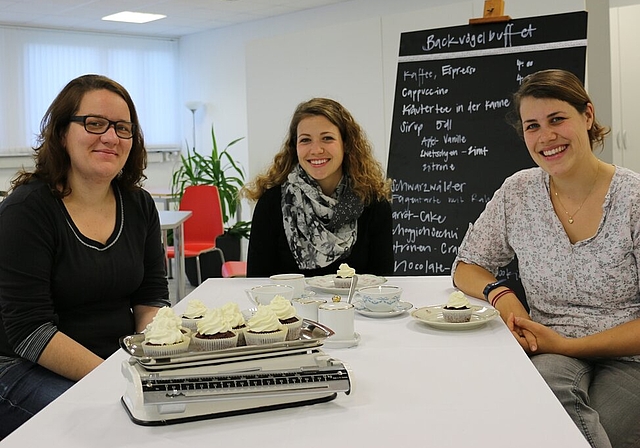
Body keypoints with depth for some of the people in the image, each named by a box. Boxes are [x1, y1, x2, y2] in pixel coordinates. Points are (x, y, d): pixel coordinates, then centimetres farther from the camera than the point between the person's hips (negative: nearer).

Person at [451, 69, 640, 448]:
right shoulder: (518, 194, 3)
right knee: (550, 380, -34)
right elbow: (466, 268, 12)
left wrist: (566, 345, -18)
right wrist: (501, 295, -11)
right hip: (549, 355, 3)